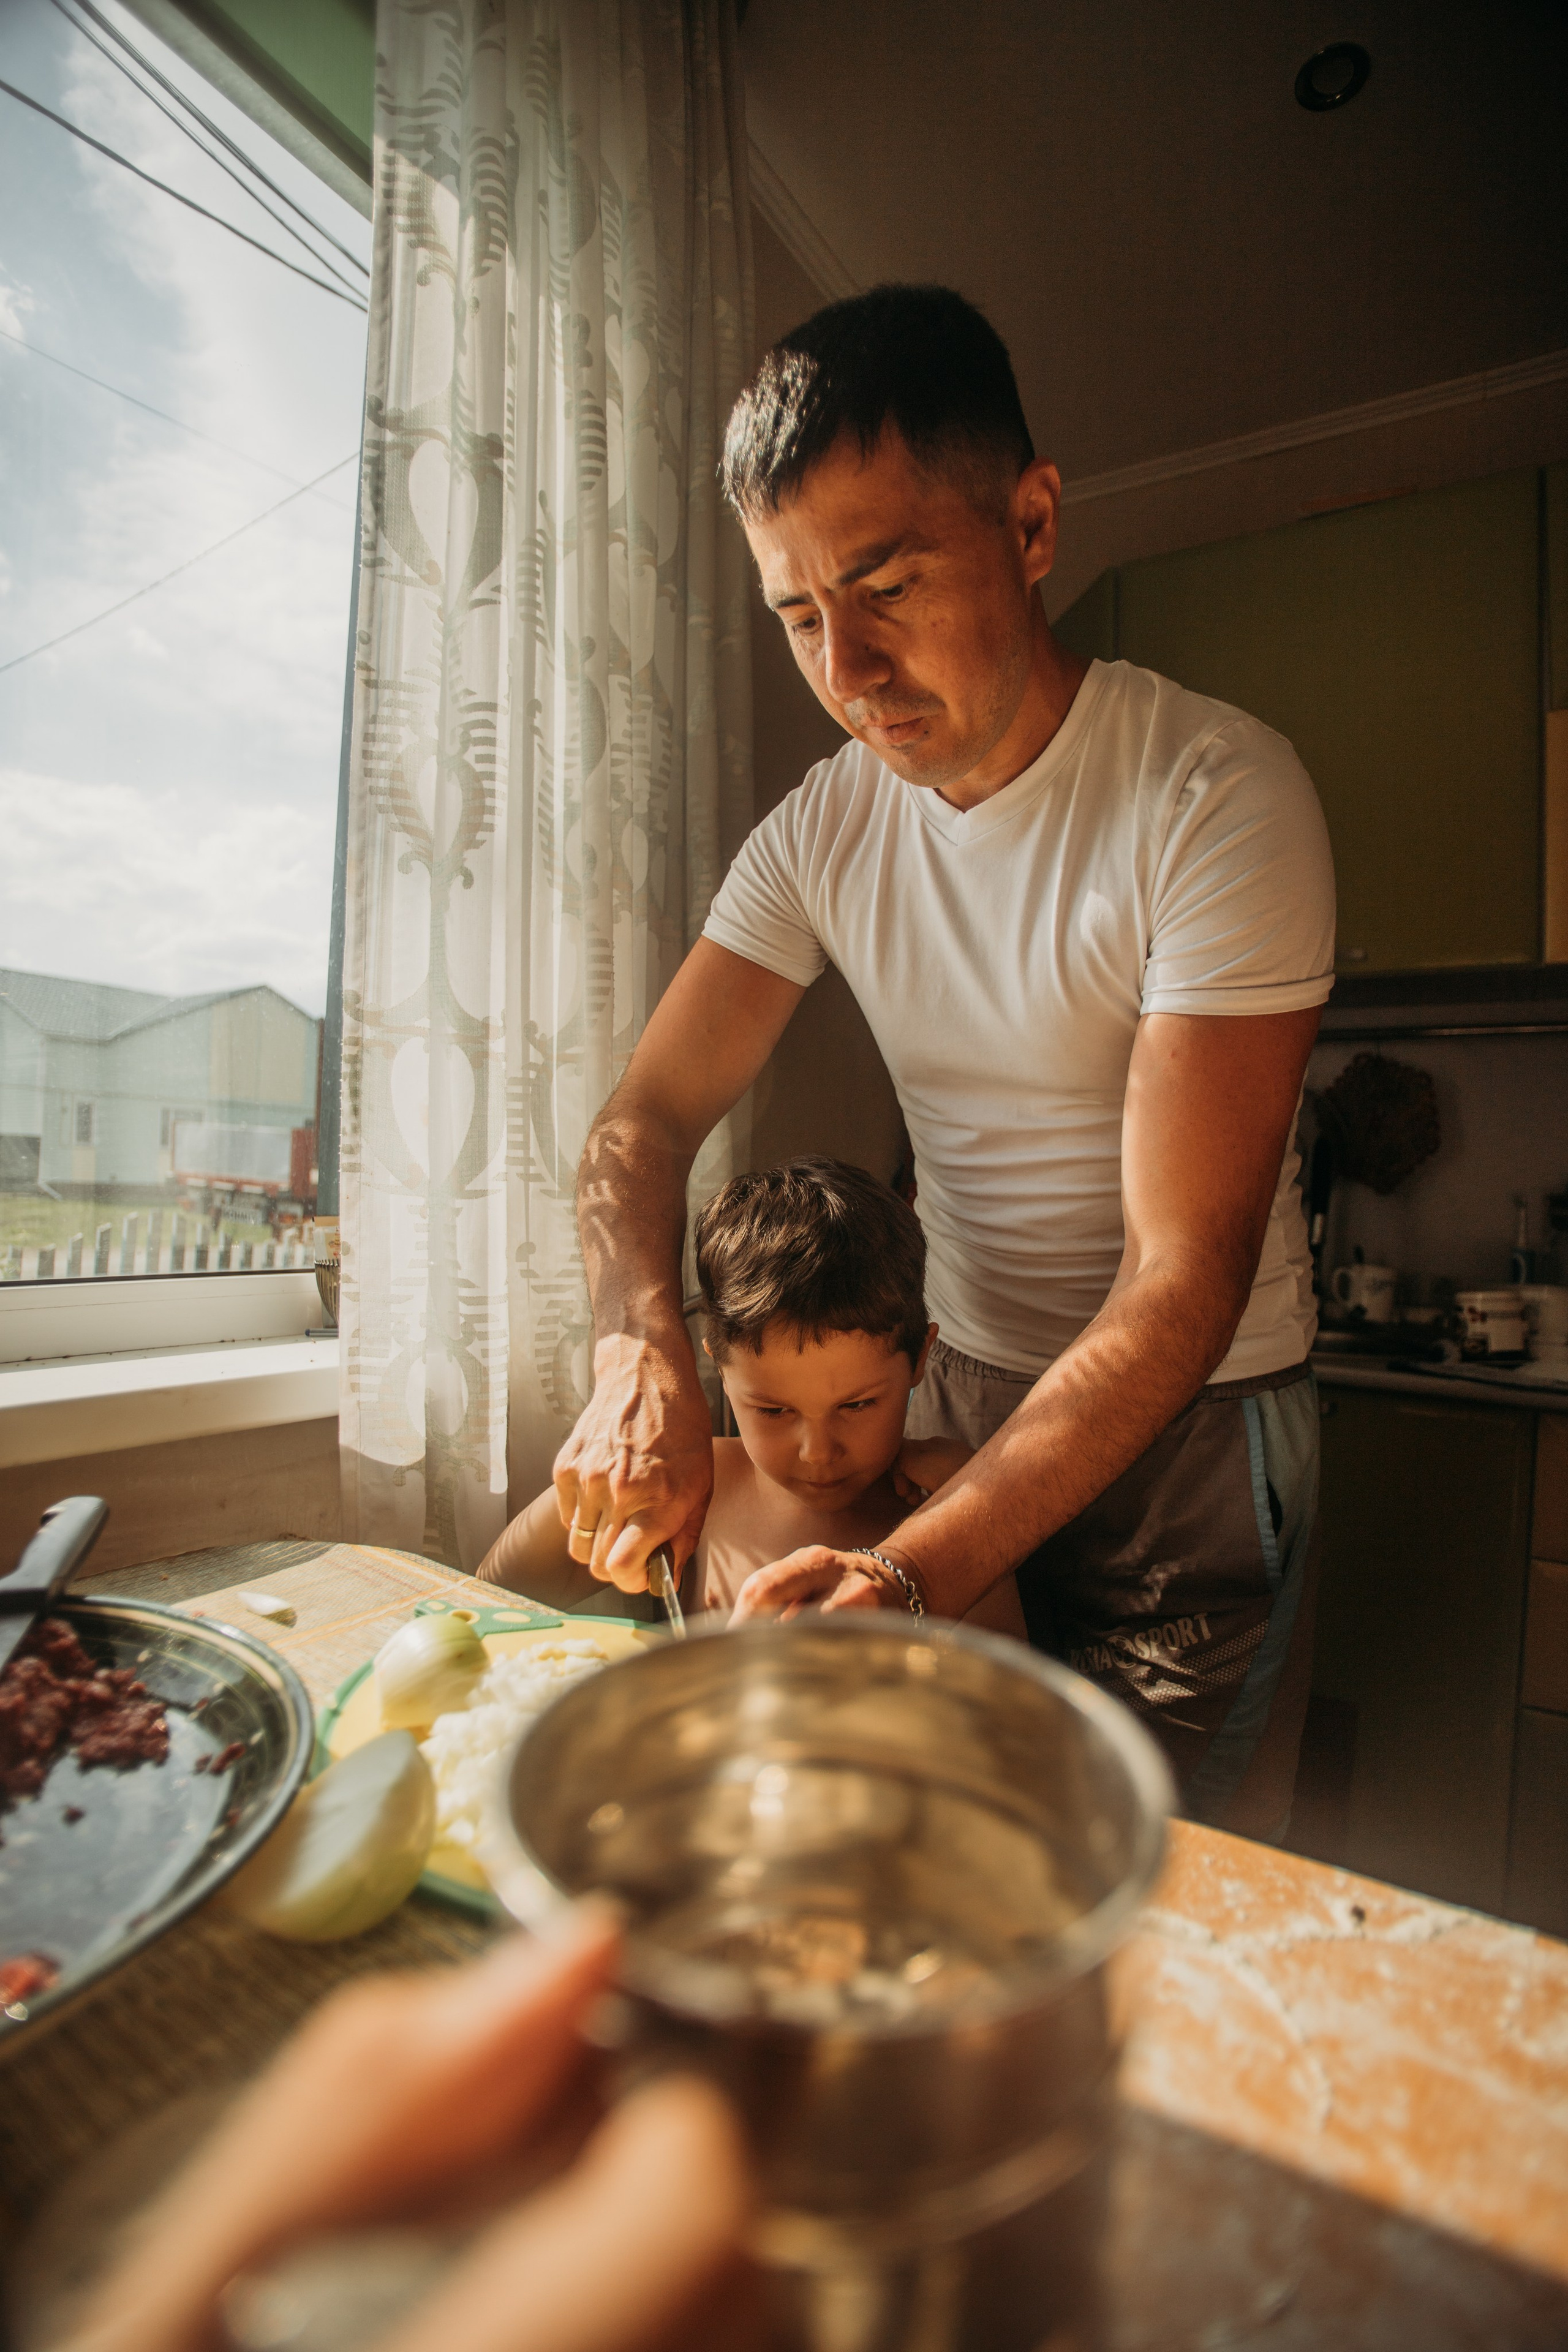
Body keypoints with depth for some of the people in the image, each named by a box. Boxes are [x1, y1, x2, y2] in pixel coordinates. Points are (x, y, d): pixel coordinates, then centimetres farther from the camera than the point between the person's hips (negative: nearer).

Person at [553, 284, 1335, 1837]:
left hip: (1192, 1418, -4)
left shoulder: (1220, 799, -21)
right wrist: (644, 1351, -27)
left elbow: (1182, 1283, -26)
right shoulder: (822, 830, -4)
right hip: (963, 1388, 4)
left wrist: (926, 1567, -36)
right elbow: (646, 1118, -7)